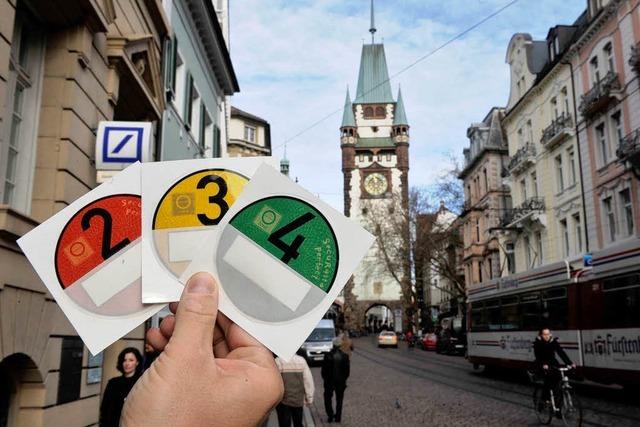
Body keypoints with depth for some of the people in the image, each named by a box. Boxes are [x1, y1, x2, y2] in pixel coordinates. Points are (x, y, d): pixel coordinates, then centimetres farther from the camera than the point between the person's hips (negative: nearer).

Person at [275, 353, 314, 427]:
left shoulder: (277, 361, -12)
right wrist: (309, 398, 7)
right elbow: (308, 380, -2)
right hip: (298, 399, 3)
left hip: (283, 400, -3)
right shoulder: (301, 360, -5)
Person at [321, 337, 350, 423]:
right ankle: (338, 417, 20)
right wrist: (344, 379, 10)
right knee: (339, 399, 15)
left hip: (329, 381, -2)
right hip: (341, 381, 2)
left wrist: (325, 379, 6)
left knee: (328, 398, 14)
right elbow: (347, 370, -4)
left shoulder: (328, 356, -16)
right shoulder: (345, 356, -10)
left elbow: (324, 370, -9)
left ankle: (330, 415, 7)